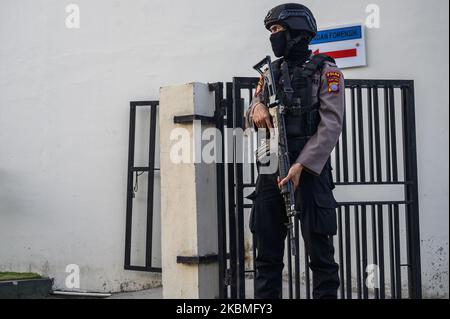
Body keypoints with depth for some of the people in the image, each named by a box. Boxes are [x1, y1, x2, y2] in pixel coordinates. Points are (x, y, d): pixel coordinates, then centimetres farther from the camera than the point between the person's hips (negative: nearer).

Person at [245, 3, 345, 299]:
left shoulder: (325, 70, 1)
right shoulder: (271, 72, 18)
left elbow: (331, 125, -9)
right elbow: (251, 119, 14)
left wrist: (300, 166, -19)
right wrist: (257, 106, -11)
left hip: (309, 169, -5)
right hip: (270, 171, 5)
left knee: (320, 252, -1)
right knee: (267, 254, 7)